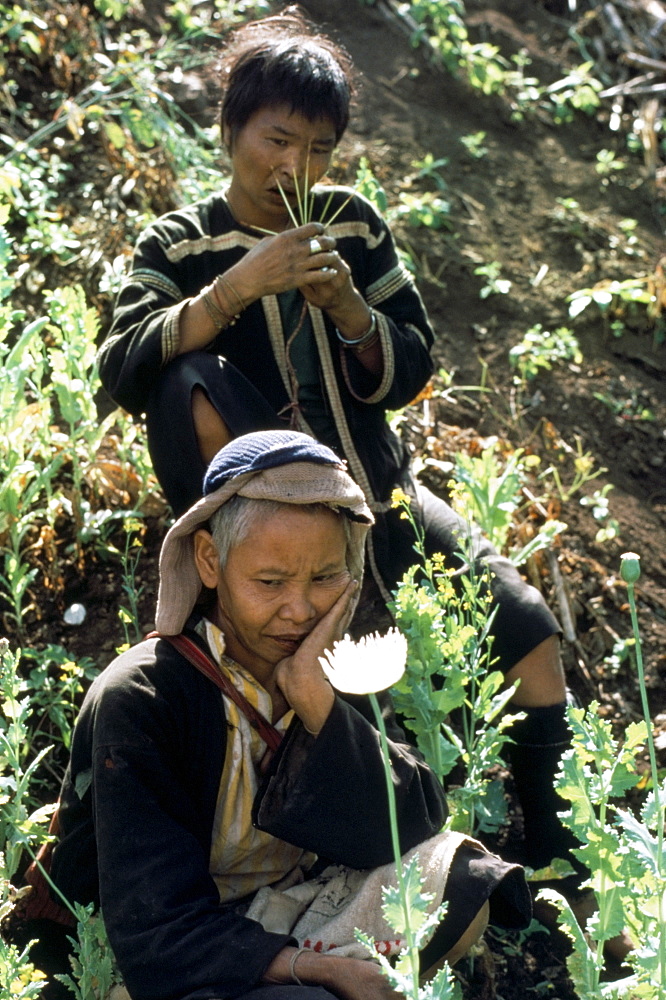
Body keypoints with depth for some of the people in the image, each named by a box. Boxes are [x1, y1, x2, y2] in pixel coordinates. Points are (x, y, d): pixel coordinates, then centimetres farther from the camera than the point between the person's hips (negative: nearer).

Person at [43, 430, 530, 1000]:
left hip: (291, 916, 5)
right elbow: (159, 929, -22)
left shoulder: (334, 668, -3)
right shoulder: (137, 701, -19)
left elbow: (408, 830, -15)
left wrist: (314, 697, -26)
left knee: (459, 880, -19)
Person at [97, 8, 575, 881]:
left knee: (529, 627, -12)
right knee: (195, 380, -31)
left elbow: (410, 374, 3)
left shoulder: (352, 225, 6)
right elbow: (121, 375, -18)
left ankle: (552, 862, 3)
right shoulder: (180, 244, -2)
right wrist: (237, 287, -30)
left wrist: (347, 307, -18)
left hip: (378, 491, 4)